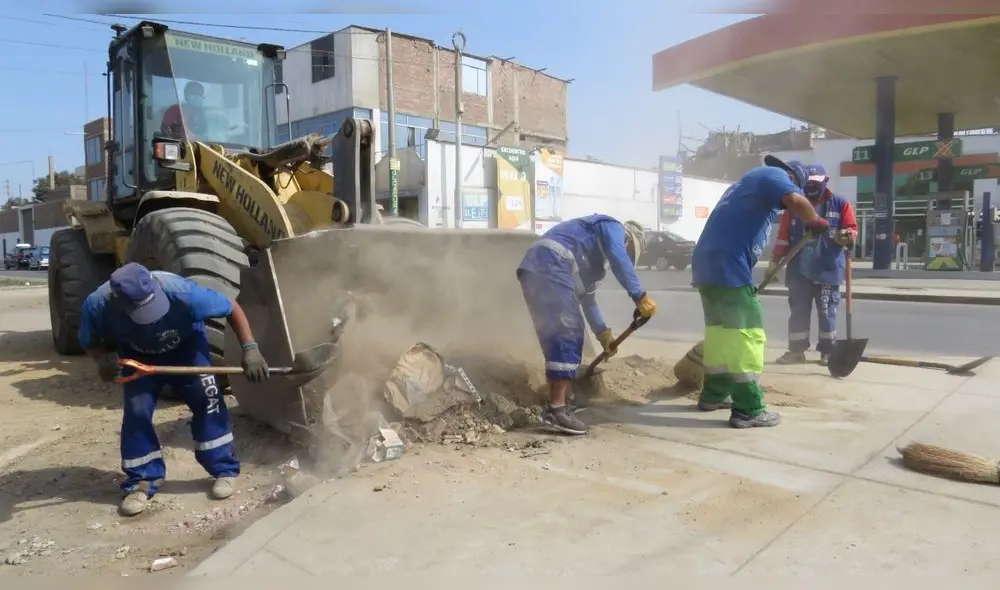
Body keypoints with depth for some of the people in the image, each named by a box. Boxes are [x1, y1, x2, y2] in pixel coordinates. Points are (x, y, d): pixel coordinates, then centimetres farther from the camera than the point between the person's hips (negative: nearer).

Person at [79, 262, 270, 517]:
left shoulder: (181, 291, -44)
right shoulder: (97, 306, -36)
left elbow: (232, 307, -29)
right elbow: (89, 343, -13)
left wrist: (250, 349, -34)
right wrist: (103, 359, -37)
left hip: (185, 346, -1)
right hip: (138, 356, 2)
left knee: (206, 398, -10)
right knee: (136, 411, -8)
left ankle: (223, 470, 3)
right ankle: (141, 481, 10)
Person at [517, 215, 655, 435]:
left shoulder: (597, 250, 38)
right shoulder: (612, 226, 12)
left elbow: (587, 296, 39)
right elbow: (619, 259, -9)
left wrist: (603, 333, 40)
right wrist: (640, 296, -12)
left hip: (536, 271, 10)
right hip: (550, 267, -10)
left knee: (558, 337, 13)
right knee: (567, 335, -11)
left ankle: (557, 405, 15)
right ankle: (556, 409, -13)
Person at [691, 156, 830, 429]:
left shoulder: (753, 179, 31)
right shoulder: (774, 175, 1)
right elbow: (796, 201, -23)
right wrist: (814, 221, -2)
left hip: (708, 263, 10)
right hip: (728, 266, -10)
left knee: (720, 330, 19)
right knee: (747, 333, -6)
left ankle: (713, 393, 29)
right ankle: (748, 409, -4)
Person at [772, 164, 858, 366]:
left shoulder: (840, 204, 4)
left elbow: (852, 228, 1)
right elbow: (783, 235, 8)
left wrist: (847, 236, -23)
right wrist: (776, 260, 3)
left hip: (828, 269, -2)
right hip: (799, 270, 2)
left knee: (827, 311, 3)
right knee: (798, 310, 5)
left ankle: (827, 350, 13)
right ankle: (796, 349, 12)